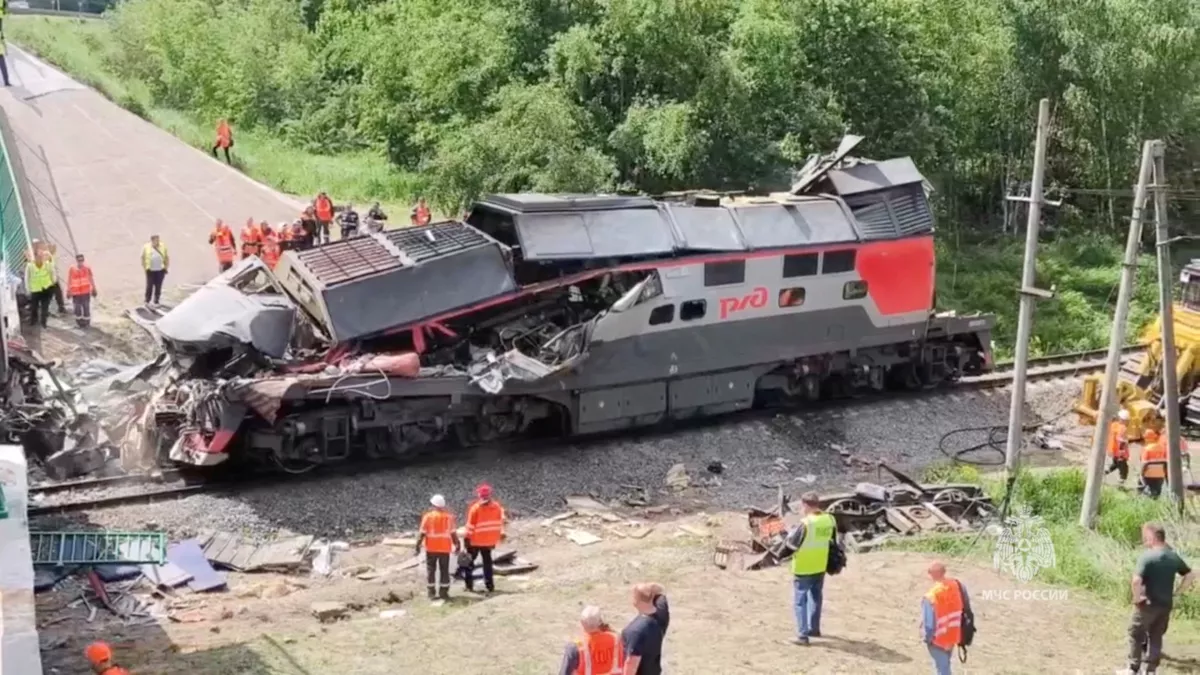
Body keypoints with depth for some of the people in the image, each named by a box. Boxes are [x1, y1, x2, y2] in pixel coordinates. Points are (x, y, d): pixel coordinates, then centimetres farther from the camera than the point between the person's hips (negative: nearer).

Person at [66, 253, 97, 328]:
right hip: (76, 292, -1)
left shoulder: (87, 268, -4)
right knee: (77, 308, 4)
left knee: (86, 307, 3)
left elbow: (91, 279, 5)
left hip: (86, 292, 1)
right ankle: (79, 322, 20)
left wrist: (94, 289, 8)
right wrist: (68, 291, 2)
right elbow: (69, 280, 0)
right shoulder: (72, 269, -9)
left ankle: (86, 322, 15)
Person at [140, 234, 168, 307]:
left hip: (160, 270, 1)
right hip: (150, 270, -1)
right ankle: (147, 301, 11)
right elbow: (143, 258, 4)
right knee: (149, 286, -2)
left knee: (158, 286, 8)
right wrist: (145, 268, -3)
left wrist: (166, 267, 4)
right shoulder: (146, 247, -2)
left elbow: (167, 258, 8)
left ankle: (157, 301, 20)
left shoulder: (163, 246, 1)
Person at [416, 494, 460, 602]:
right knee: (444, 570, 8)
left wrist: (418, 545, -2)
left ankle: (432, 593, 6)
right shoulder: (449, 516, -1)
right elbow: (453, 533, 1)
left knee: (431, 570, 7)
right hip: (445, 548, 1)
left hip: (431, 548, -1)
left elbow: (422, 533, -8)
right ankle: (444, 592, 6)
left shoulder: (428, 516, -7)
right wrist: (456, 544, 11)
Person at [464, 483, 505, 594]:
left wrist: (468, 538, -6)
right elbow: (501, 521, 1)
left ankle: (469, 584, 9)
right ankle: (490, 585, 13)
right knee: (487, 562, 16)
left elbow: (470, 525, -14)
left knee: (470, 560, 12)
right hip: (490, 540, 4)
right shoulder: (497, 506, -5)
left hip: (475, 540, -4)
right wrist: (501, 534, 12)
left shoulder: (475, 508, -16)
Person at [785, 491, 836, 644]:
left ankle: (802, 634, 0)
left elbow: (792, 543, -17)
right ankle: (814, 628, 34)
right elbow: (831, 539, 8)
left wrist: (790, 533, 2)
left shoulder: (806, 523, -24)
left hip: (803, 568, -6)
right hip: (820, 567, 6)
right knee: (816, 597, 23)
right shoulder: (830, 520, -4)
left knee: (801, 600, 3)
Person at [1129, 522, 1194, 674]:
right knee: (1156, 637, 16)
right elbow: (1191, 575, 12)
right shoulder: (1173, 556, 4)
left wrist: (1137, 598, -14)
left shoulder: (1147, 556, -18)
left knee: (1136, 635, 9)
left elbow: (1136, 581, -29)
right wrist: (1175, 592, 11)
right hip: (1166, 604, 6)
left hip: (1148, 604, -6)